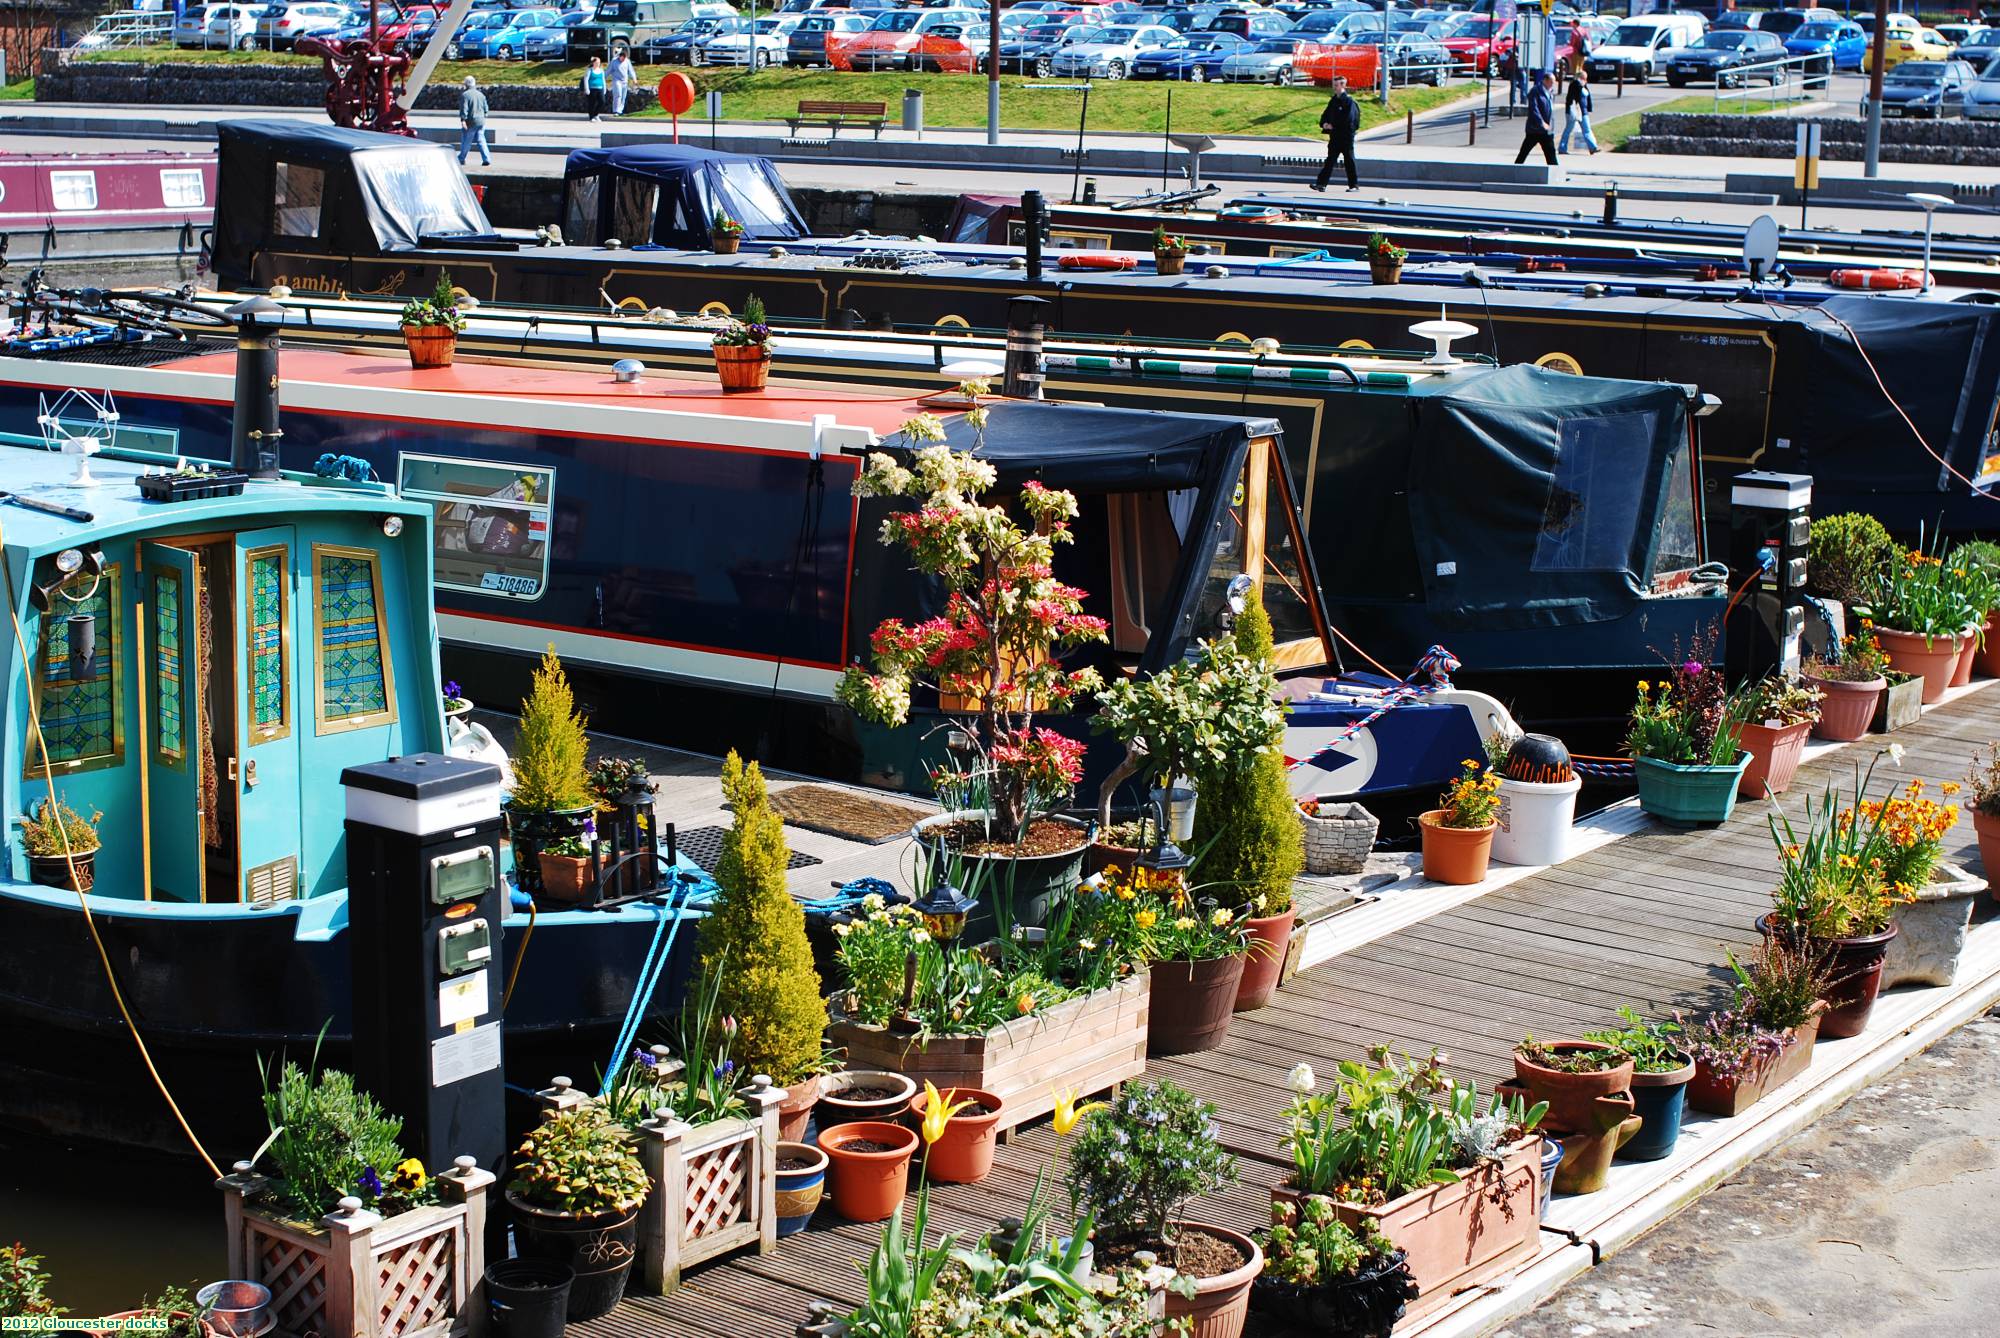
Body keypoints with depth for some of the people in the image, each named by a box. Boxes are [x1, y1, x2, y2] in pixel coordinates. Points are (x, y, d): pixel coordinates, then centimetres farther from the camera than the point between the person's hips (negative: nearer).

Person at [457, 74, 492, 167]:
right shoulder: (481, 95, 10)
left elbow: (464, 109, -17)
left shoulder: (465, 95, -10)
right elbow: (485, 108, 16)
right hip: (481, 121, 5)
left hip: (470, 122, -5)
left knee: (466, 142, 7)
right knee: (481, 140, 5)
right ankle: (487, 159, -6)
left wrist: (463, 120, -20)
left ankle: (461, 159, 20)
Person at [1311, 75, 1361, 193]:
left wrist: (1333, 126, -17)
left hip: (1346, 136, -7)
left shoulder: (1349, 102, -10)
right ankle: (1321, 183, -2)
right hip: (1334, 136, 7)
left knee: (1349, 161, 2)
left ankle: (1354, 184, 11)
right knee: (1330, 160, 2)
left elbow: (1348, 120, -19)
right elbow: (1326, 114, 17)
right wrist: (1324, 124, -5)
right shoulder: (1333, 101, 12)